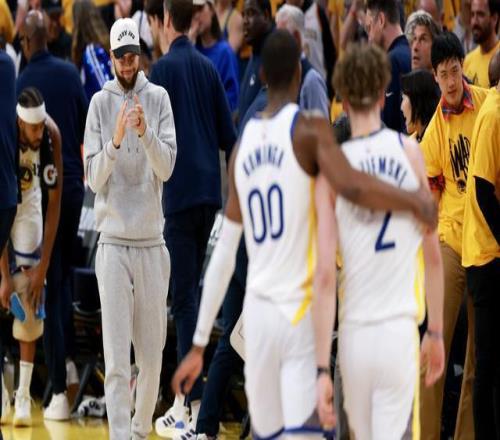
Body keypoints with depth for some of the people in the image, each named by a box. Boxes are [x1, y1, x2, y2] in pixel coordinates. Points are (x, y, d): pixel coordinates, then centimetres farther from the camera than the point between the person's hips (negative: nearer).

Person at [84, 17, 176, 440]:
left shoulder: (159, 99, 3)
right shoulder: (100, 104, 1)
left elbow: (167, 167, -8)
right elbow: (94, 179, -5)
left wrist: (145, 132, -26)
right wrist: (115, 141, -22)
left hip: (152, 243, 2)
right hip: (114, 243, -2)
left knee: (152, 356, 8)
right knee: (117, 361, -7)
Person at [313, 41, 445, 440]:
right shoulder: (410, 152, 1)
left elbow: (326, 275, -6)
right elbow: (433, 255, 6)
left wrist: (322, 368, -6)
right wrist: (436, 332, 18)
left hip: (353, 335, 1)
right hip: (400, 332, -1)